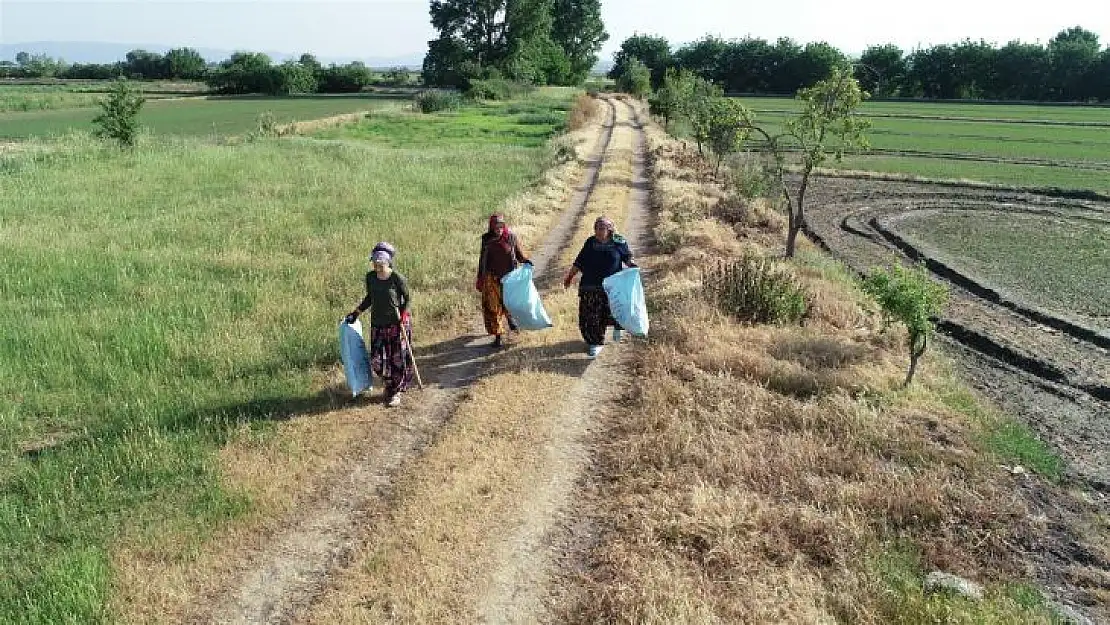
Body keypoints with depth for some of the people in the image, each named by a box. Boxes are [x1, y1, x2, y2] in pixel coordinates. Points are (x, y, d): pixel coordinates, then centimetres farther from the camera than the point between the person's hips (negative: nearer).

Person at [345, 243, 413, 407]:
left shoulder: (397, 278, -14)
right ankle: (389, 383, 30)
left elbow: (407, 298, -3)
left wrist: (403, 316, -16)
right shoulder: (370, 277, 0)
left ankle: (396, 392, 21)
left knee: (398, 359, 2)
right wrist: (356, 313, 10)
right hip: (378, 324, 4)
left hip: (397, 324, -4)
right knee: (377, 361, 2)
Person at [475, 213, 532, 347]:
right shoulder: (486, 239, -2)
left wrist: (526, 260, -20)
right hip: (492, 278, 0)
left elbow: (520, 254, 2)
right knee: (493, 306, -2)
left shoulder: (511, 238, -7)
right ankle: (498, 335, 7)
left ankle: (509, 317, 50)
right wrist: (479, 279, 10)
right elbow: (482, 259, 7)